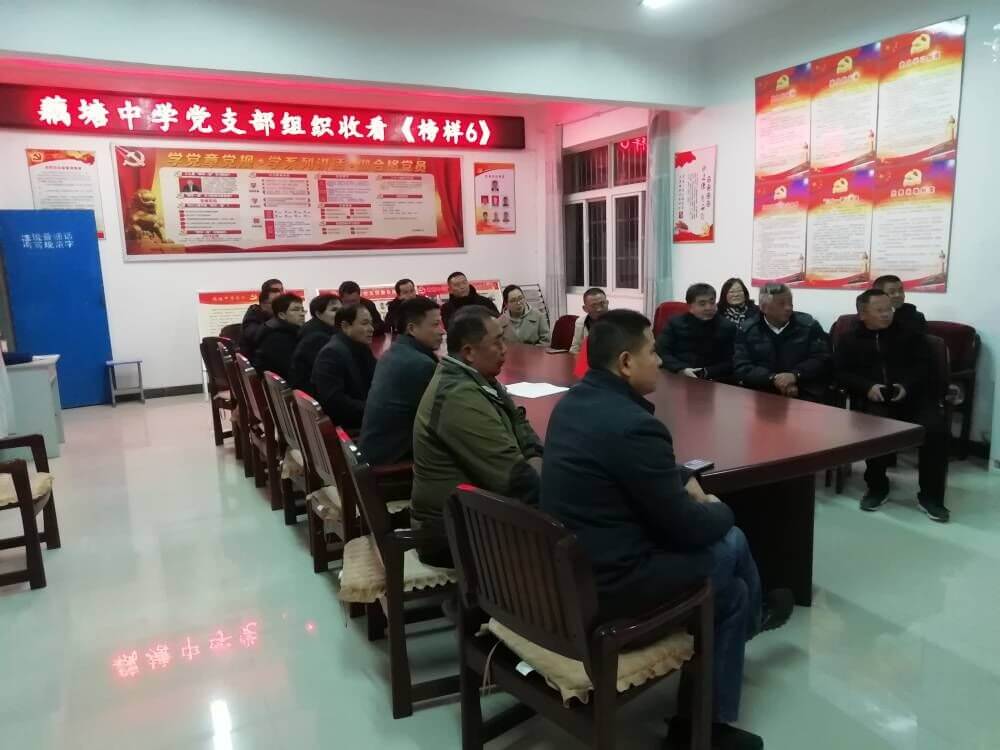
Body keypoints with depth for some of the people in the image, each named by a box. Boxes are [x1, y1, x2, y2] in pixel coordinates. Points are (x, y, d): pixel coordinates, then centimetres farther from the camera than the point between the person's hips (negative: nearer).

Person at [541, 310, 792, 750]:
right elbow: (688, 528, -15)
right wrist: (722, 511, 6)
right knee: (730, 544, 12)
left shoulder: (573, 401, 4)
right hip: (606, 583, -9)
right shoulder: (632, 425, -25)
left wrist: (685, 480, 9)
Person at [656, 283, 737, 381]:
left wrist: (706, 373, -13)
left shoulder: (728, 327, 10)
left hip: (712, 381, 0)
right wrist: (681, 369, -14)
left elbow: (731, 363, 3)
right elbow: (660, 351, 2)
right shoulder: (675, 323, 11)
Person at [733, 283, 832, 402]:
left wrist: (795, 376, -15)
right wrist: (773, 379, -16)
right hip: (762, 395, 0)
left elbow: (822, 360, 2)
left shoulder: (809, 325, 8)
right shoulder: (747, 330, 6)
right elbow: (741, 368, -1)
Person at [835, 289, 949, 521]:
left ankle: (931, 495, -10)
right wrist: (867, 387, -13)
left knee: (936, 428, -27)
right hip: (871, 399, -2)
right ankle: (877, 487, -8)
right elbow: (841, 373, 5)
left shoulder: (909, 333, 16)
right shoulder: (849, 339, 14)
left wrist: (907, 386, -11)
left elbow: (924, 365, 10)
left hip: (911, 396, 2)